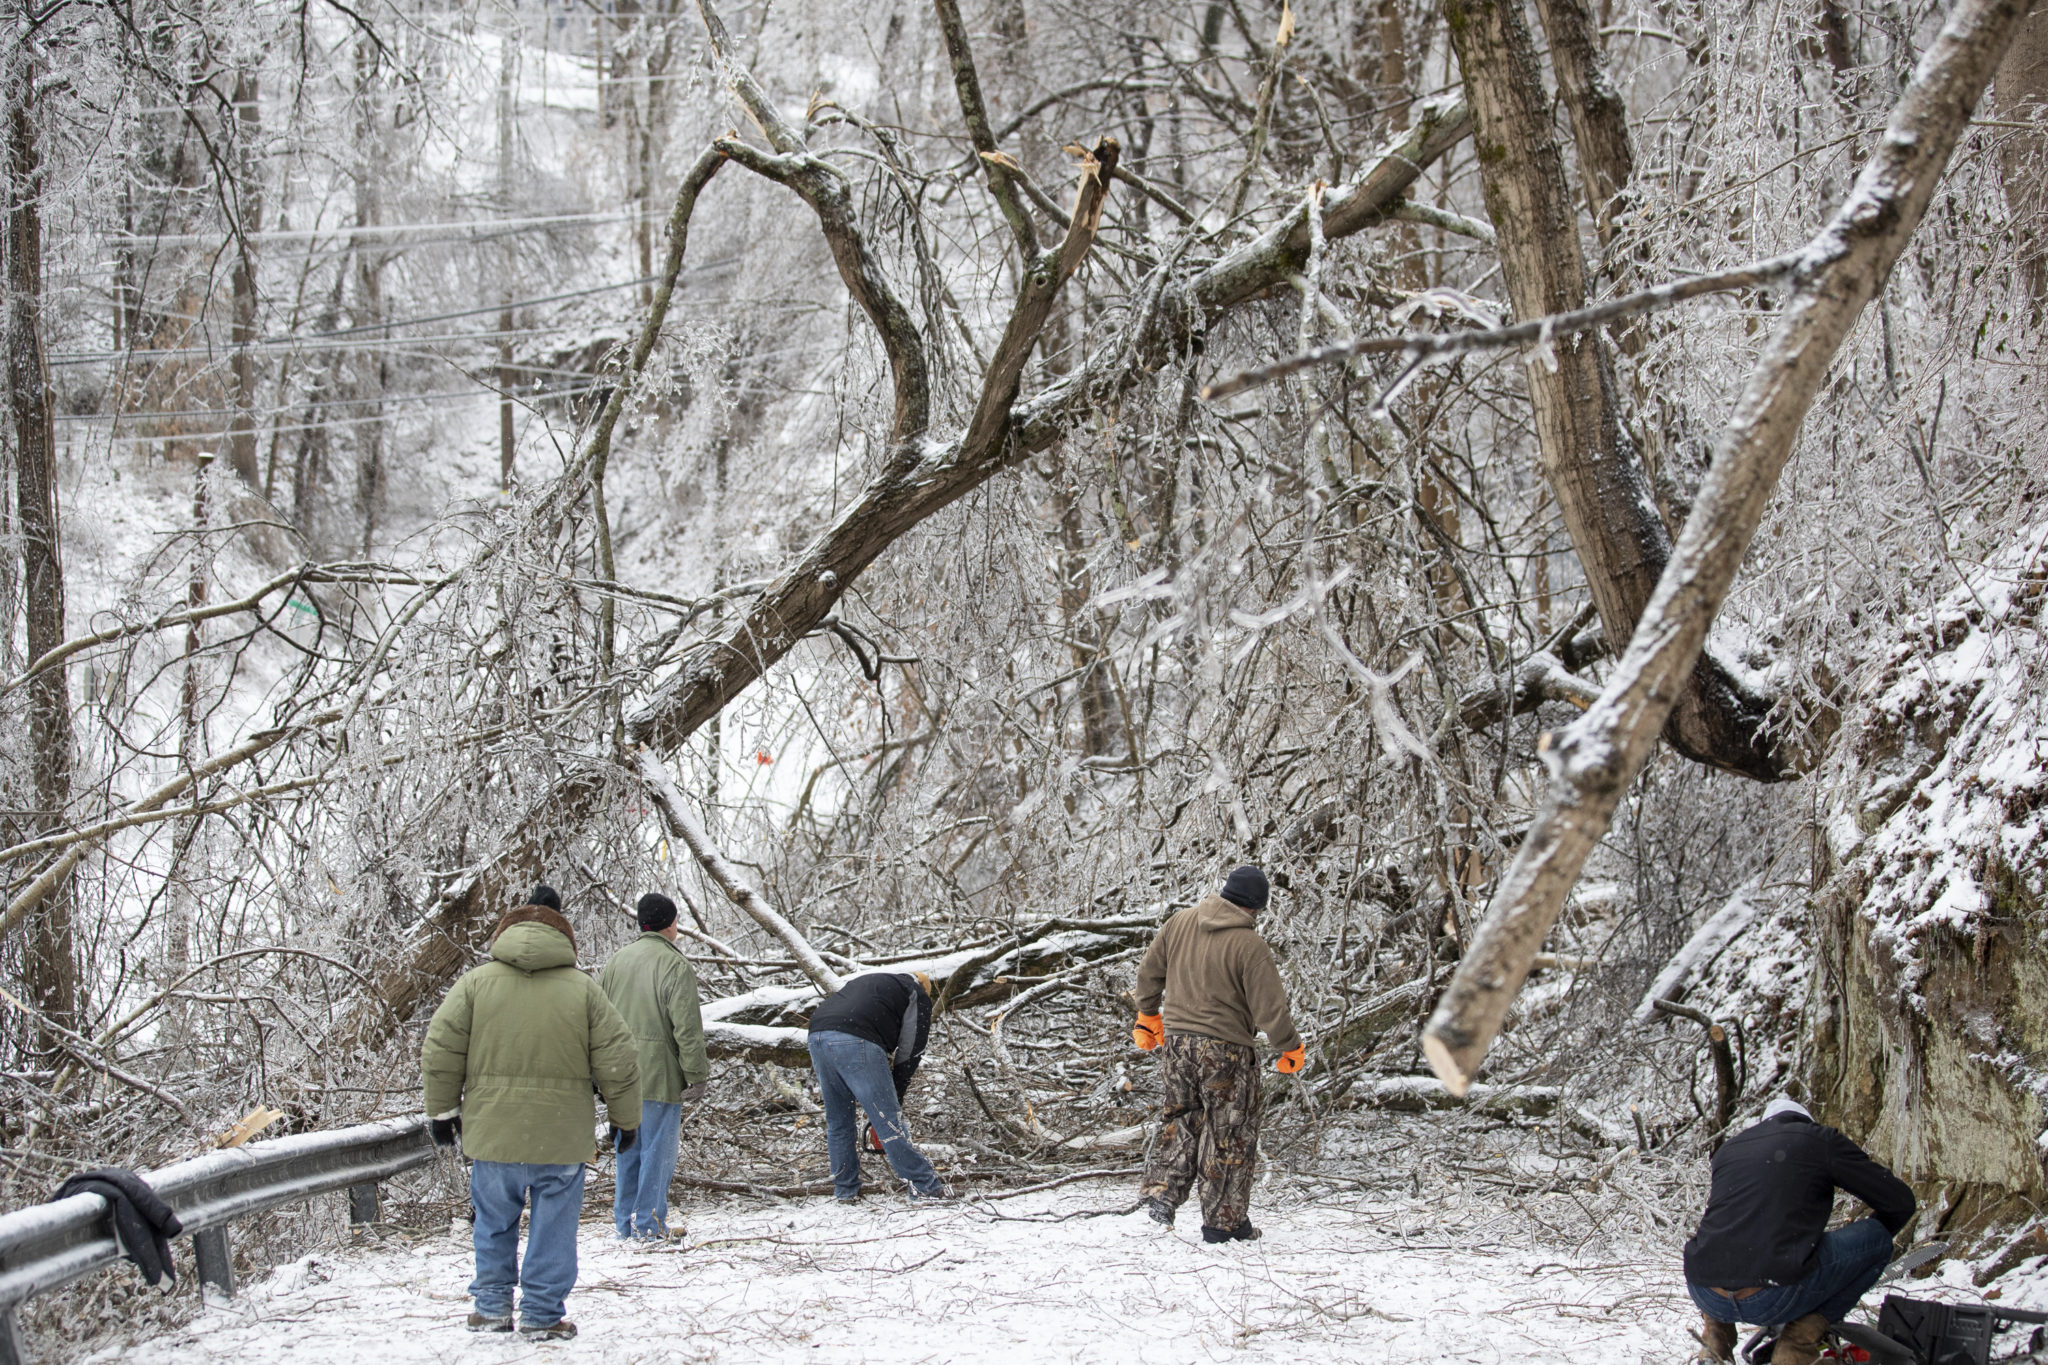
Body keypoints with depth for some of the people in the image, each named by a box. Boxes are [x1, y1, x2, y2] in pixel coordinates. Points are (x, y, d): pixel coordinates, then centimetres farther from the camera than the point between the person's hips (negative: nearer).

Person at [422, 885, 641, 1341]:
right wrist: (626, 1120, 14)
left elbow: (440, 1051, -1)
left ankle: (492, 1307, 21)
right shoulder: (583, 989, 0)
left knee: (494, 1223, 16)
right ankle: (542, 1315, 11)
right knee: (552, 1229, 8)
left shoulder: (476, 982, 0)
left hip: (492, 1133, 1)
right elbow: (618, 1062, 1)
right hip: (561, 1137, -1)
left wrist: (443, 1110, 11)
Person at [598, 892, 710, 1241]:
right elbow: (687, 1029, -15)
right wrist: (697, 1074, -9)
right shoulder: (675, 966, -13)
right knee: (658, 1148, 1)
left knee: (627, 1149, 15)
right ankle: (649, 1223, 3)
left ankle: (625, 1220, 21)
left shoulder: (617, 960, 8)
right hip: (659, 1075, -6)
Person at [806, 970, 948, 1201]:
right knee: (888, 1119, -3)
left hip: (817, 1035, 6)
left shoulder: (863, 982, 38)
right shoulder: (918, 995, 20)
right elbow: (910, 1051, 12)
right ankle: (926, 1187, -2)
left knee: (837, 1121, 18)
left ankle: (845, 1190, 23)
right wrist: (895, 1098, 18)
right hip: (855, 1041, -6)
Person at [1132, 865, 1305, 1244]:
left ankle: (1161, 1189, 8)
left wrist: (1148, 1014, 28)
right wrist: (1291, 1048, 2)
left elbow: (1148, 972, 12)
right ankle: (1224, 1220, 12)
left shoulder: (1181, 922, 1)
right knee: (1230, 1133, 7)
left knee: (1183, 1119, 22)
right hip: (1225, 1048, -5)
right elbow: (1269, 1009, -15)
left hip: (1178, 1040, 5)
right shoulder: (1250, 946, -17)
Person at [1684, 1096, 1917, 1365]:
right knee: (1878, 1237, 14)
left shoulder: (1728, 1148, 24)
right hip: (1775, 1299, -6)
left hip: (1707, 1298, 6)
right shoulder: (1820, 1140, 11)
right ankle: (1802, 1339, 1)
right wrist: (1873, 1239, 35)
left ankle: (1717, 1325, 15)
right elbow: (1899, 1201, 14)